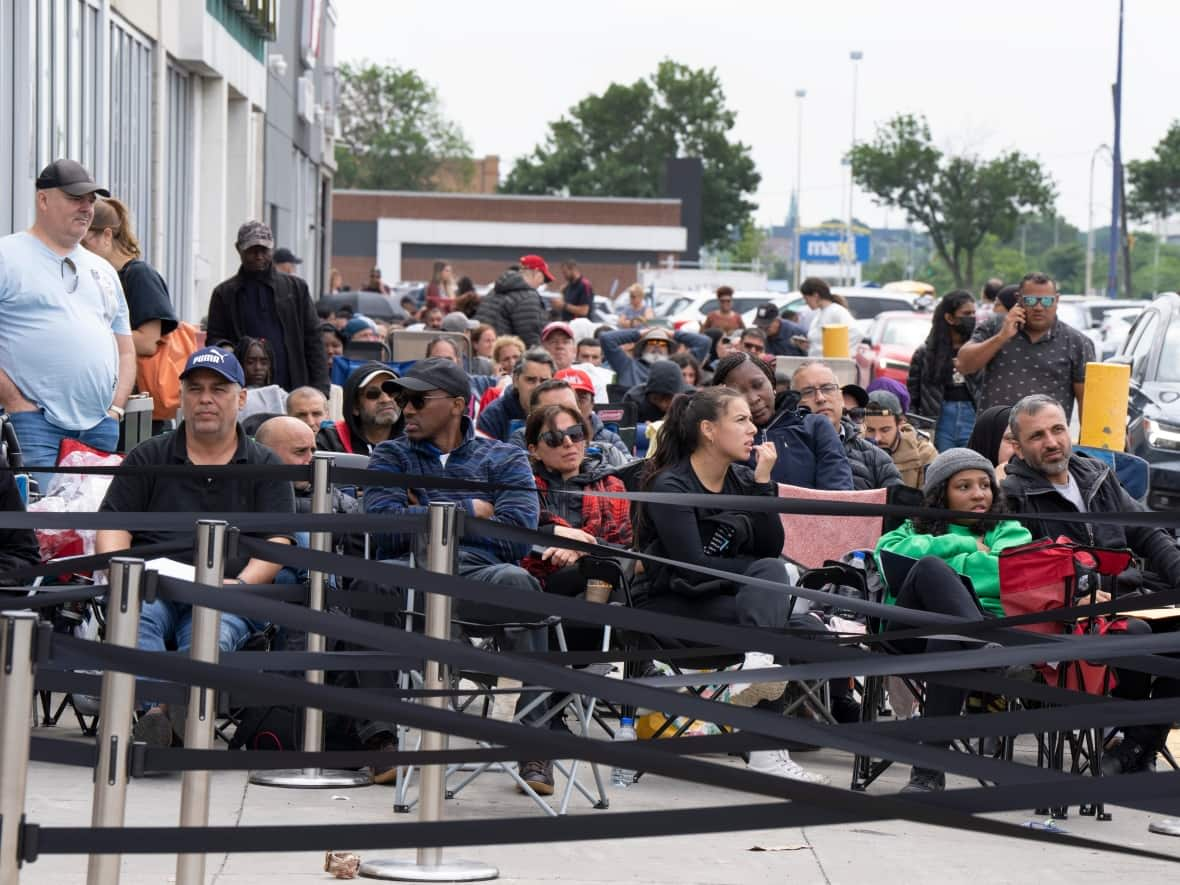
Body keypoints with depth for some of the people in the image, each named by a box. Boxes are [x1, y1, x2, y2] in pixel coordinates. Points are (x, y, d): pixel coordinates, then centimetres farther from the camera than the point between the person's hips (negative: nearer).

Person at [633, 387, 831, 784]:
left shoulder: (741, 480, 10)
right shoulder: (671, 486, -11)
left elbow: (771, 547, -2)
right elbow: (692, 567, -22)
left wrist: (762, 481, -9)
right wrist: (759, 573, -16)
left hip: (725, 600, 7)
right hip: (671, 606, -7)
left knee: (806, 629, -23)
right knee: (770, 572, -29)